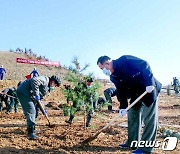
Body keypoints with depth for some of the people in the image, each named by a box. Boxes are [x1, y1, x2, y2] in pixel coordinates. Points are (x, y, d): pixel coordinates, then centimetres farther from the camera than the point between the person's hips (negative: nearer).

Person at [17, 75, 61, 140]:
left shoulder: (47, 88, 18)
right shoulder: (45, 80, -13)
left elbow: (40, 98, 24)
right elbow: (34, 81, -32)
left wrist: (43, 110, 18)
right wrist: (36, 94, -26)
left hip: (29, 95, 11)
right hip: (23, 92, -11)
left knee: (34, 112, 18)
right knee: (30, 111, -17)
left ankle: (32, 129, 34)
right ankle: (31, 133, -17)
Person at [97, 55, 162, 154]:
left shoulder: (125, 61, -22)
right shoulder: (113, 77, 2)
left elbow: (144, 65, -26)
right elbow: (121, 91, 6)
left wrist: (149, 83, -33)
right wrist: (123, 107, -4)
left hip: (149, 89, -9)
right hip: (136, 94, 9)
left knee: (149, 119, -6)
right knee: (132, 117, 11)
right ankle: (132, 143, 22)